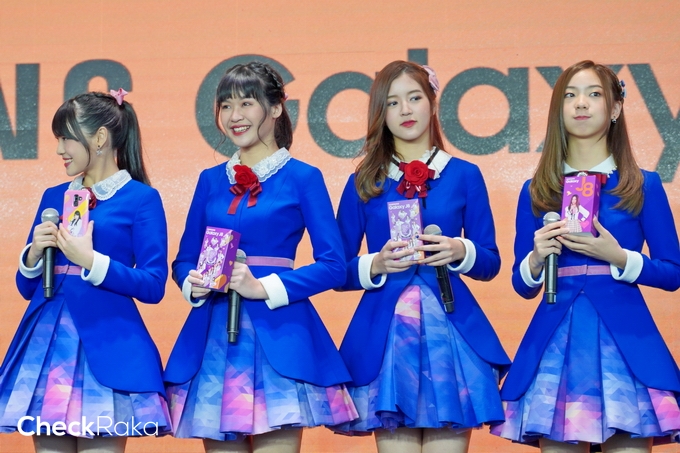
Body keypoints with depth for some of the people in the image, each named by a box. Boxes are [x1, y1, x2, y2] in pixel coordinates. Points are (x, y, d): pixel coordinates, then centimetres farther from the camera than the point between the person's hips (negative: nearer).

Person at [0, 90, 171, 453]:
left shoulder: (141, 199, -1)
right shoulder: (53, 197, 15)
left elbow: (153, 286, -8)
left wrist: (92, 262, -16)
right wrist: (34, 254, -3)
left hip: (103, 347, -5)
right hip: (47, 343, 6)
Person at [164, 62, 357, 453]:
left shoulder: (302, 177, 0)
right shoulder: (211, 180, 12)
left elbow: (333, 266, -5)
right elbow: (184, 260, 16)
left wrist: (264, 288, -14)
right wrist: (192, 283, -6)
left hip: (277, 336, -4)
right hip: (214, 337, 4)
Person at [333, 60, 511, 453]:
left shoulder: (464, 175, 7)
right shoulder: (363, 183, 7)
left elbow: (490, 263, 8)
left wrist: (460, 253, -13)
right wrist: (376, 266, -13)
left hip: (450, 331, 0)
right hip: (385, 334, 0)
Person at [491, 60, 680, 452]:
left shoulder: (643, 186, 4)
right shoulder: (536, 192, 9)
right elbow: (523, 286, 12)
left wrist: (619, 258, -11)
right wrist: (536, 259, -9)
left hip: (625, 340, -1)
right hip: (555, 343, 2)